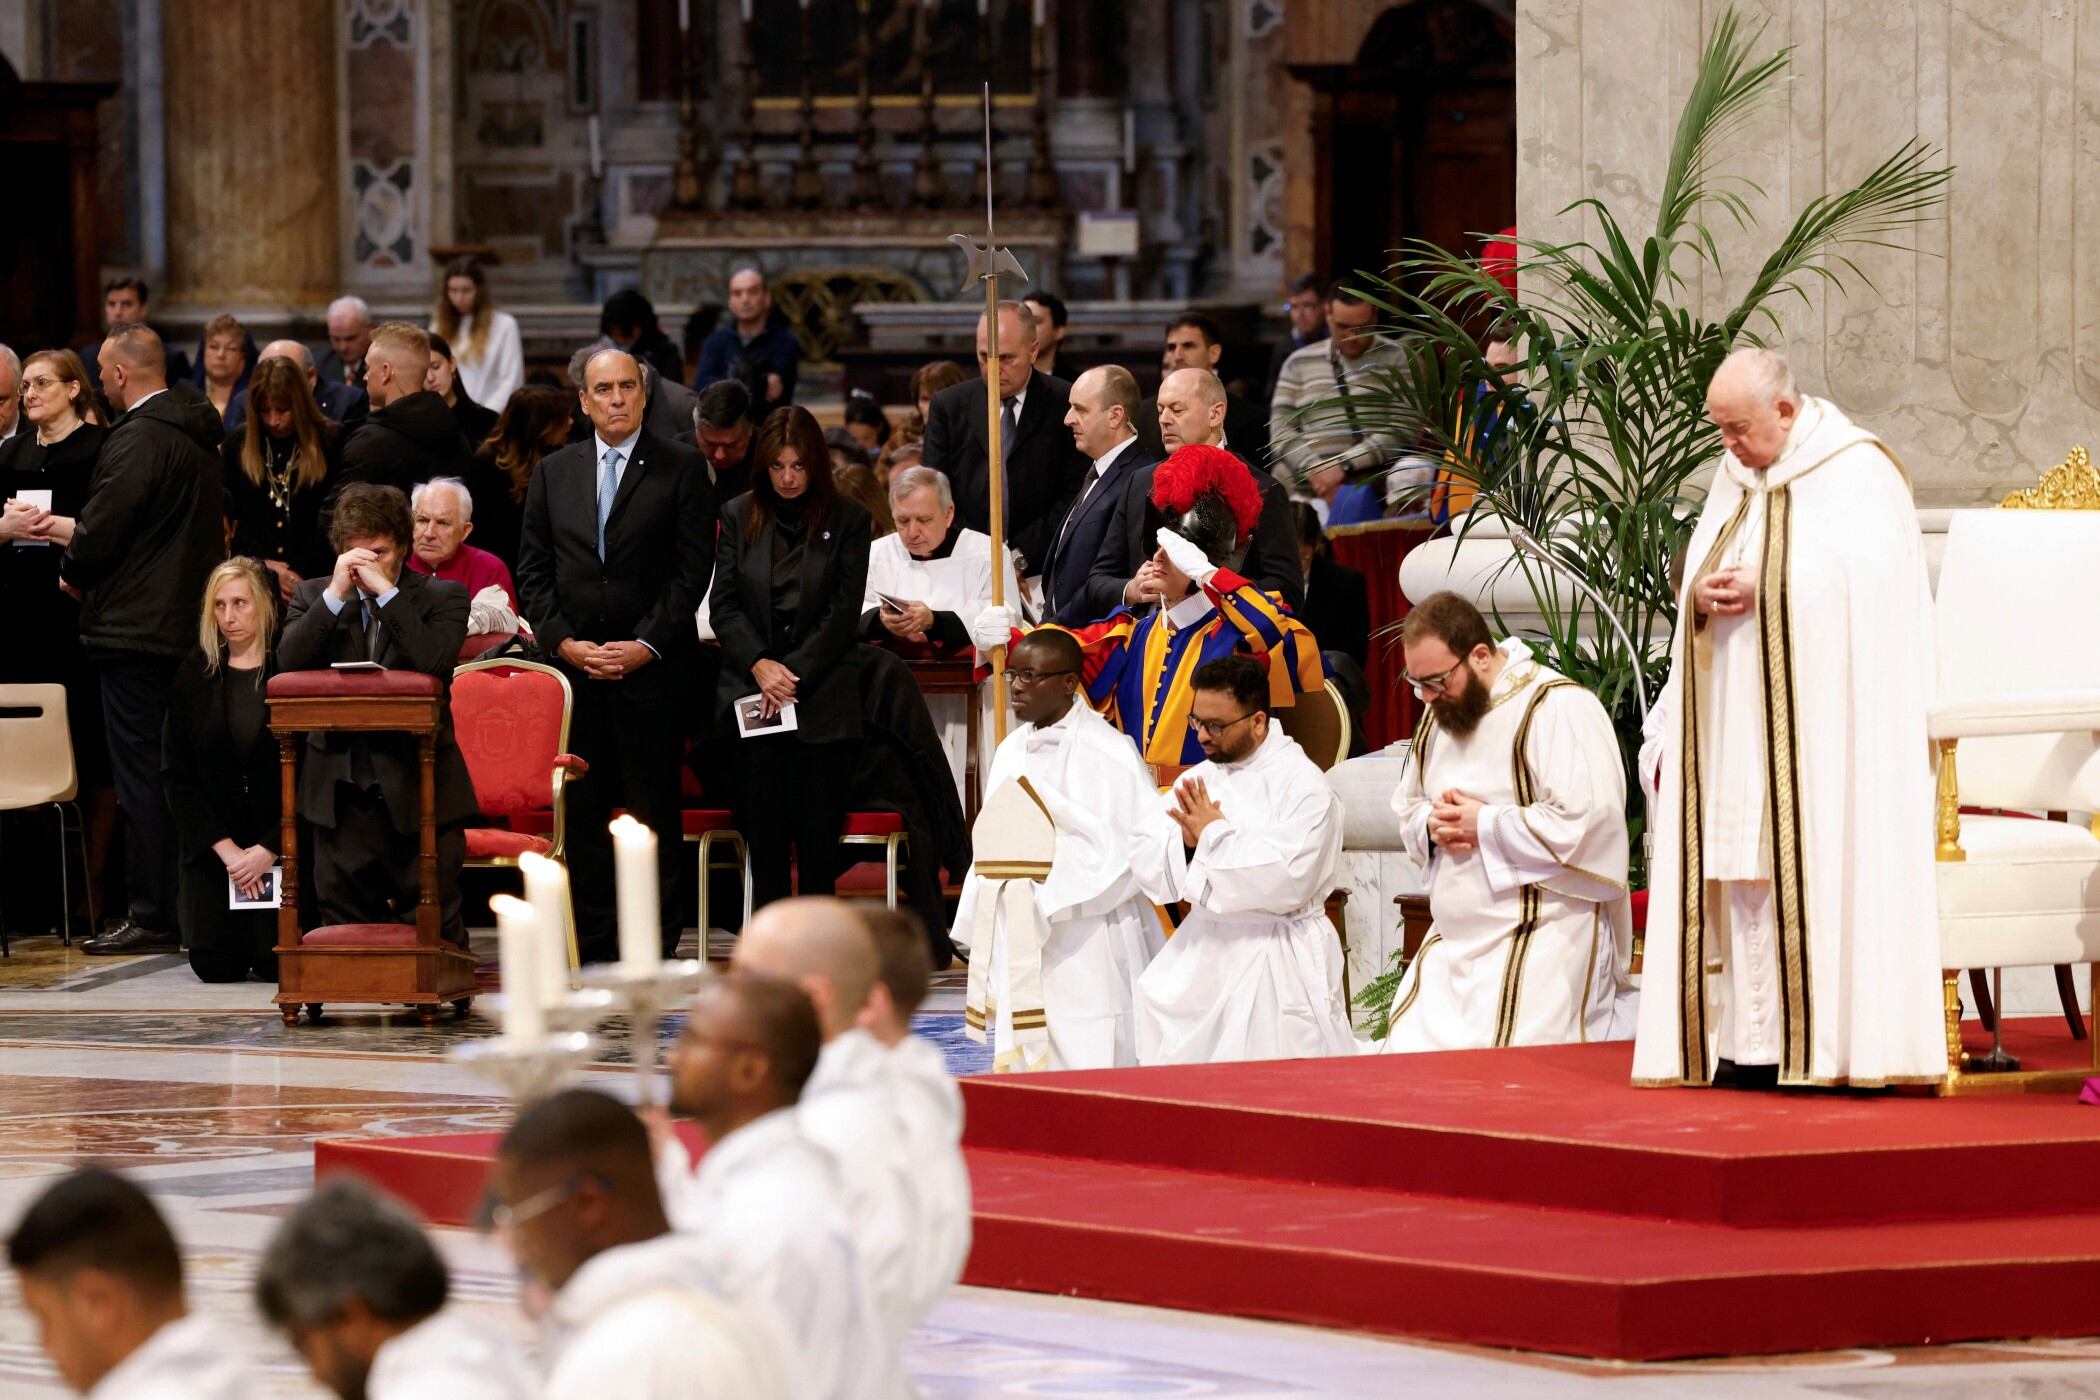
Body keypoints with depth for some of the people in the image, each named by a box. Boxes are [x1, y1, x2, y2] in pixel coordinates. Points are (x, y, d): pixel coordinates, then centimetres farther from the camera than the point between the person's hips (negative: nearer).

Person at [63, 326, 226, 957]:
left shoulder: (137, 439, -16)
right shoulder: (198, 436, 13)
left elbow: (101, 532, -18)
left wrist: (72, 575, 4)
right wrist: (69, 531, 23)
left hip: (137, 628, -9)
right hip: (189, 626, 9)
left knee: (140, 773, -5)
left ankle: (152, 917, -5)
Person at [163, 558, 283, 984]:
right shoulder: (195, 674, 3)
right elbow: (175, 773, 0)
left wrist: (268, 850, -14)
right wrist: (226, 849, -10)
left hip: (280, 839, -2)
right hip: (212, 846, 2)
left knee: (280, 964, -12)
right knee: (216, 965, -8)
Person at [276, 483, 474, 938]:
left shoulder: (443, 597, 2)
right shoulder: (314, 597, 10)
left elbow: (434, 662, -17)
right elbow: (288, 663, -8)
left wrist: (386, 591, -15)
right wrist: (337, 592, -13)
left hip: (419, 786, -3)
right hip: (340, 793, 3)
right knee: (344, 923, 4)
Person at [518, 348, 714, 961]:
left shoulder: (680, 470, 2)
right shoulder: (554, 473, 13)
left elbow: (693, 570, -3)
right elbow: (533, 571, 11)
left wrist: (646, 646, -12)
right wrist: (563, 641, -4)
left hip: (653, 670, -3)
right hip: (573, 668, 3)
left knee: (652, 812, -3)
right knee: (582, 812, 3)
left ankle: (656, 950, 1)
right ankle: (592, 947, 7)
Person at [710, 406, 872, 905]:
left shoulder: (848, 520, 3)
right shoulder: (738, 517, 8)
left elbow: (844, 610, -1)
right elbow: (723, 605, 4)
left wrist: (793, 673, -9)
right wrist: (760, 665, -10)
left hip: (822, 699, -1)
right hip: (752, 694, 1)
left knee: (818, 833, -3)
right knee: (764, 830, -1)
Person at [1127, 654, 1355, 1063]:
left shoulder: (1305, 786, -10)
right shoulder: (1199, 779, 11)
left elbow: (1286, 881, -21)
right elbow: (1144, 863, 6)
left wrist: (1214, 835, -14)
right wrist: (1186, 843, -15)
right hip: (1201, 960, 6)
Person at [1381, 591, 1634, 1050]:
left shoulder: (1557, 708, -13)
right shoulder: (1439, 714, 14)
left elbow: (1586, 823, -22)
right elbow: (1408, 809, 24)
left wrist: (1484, 826, -16)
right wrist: (1433, 825, -1)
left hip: (1541, 939, -8)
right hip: (1451, 941, 8)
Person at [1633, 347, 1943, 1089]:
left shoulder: (1858, 471, -4)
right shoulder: (1735, 478, 17)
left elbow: (1864, 578, -14)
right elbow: (1696, 574, 14)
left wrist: (1764, 589, -16)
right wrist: (1703, 596, -9)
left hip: (1820, 721, -6)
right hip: (1737, 720, 6)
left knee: (1813, 865, -10)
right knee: (1743, 874, -1)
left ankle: (1826, 1039, -9)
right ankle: (1754, 1041, -2)